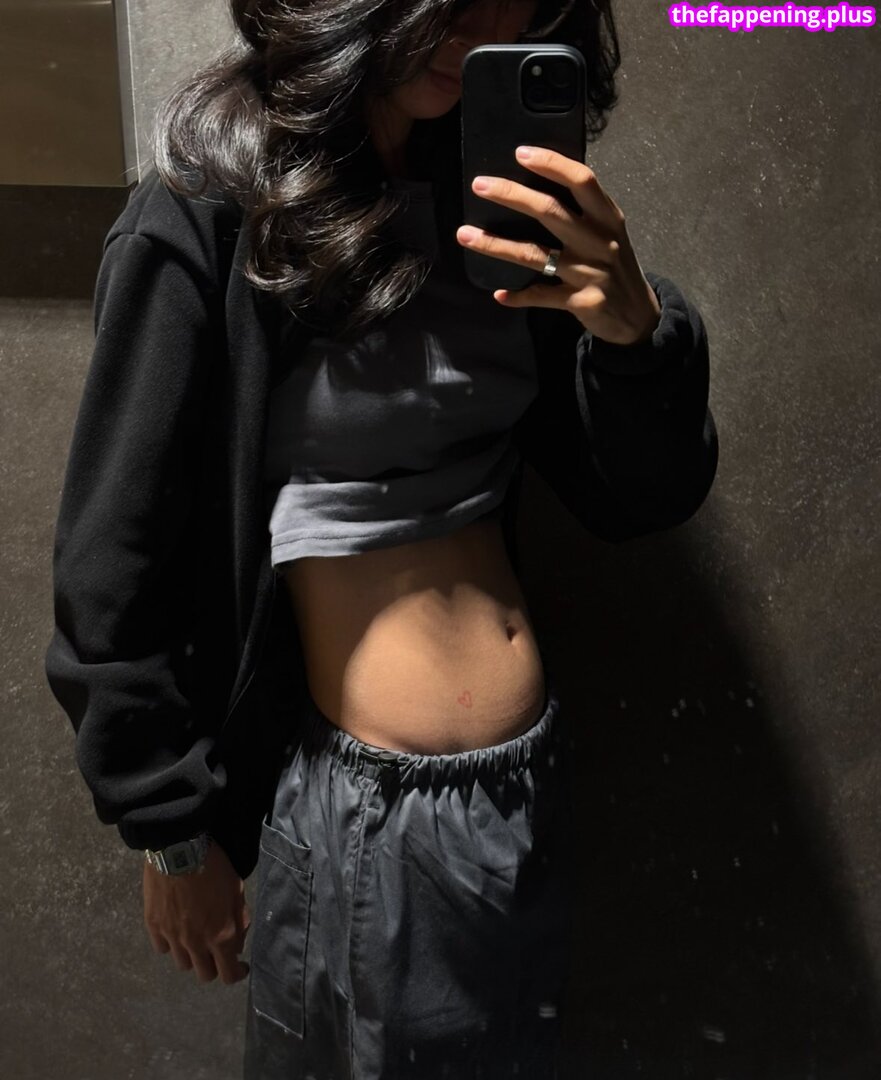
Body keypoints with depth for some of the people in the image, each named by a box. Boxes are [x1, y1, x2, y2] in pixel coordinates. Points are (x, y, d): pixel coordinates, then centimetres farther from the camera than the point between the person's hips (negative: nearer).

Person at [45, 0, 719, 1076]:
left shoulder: (493, 203, 3)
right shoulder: (206, 219, -13)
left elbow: (644, 499, 2)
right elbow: (114, 566, -10)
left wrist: (639, 328, -17)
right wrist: (174, 835, -4)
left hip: (534, 783, 6)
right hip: (360, 810, -6)